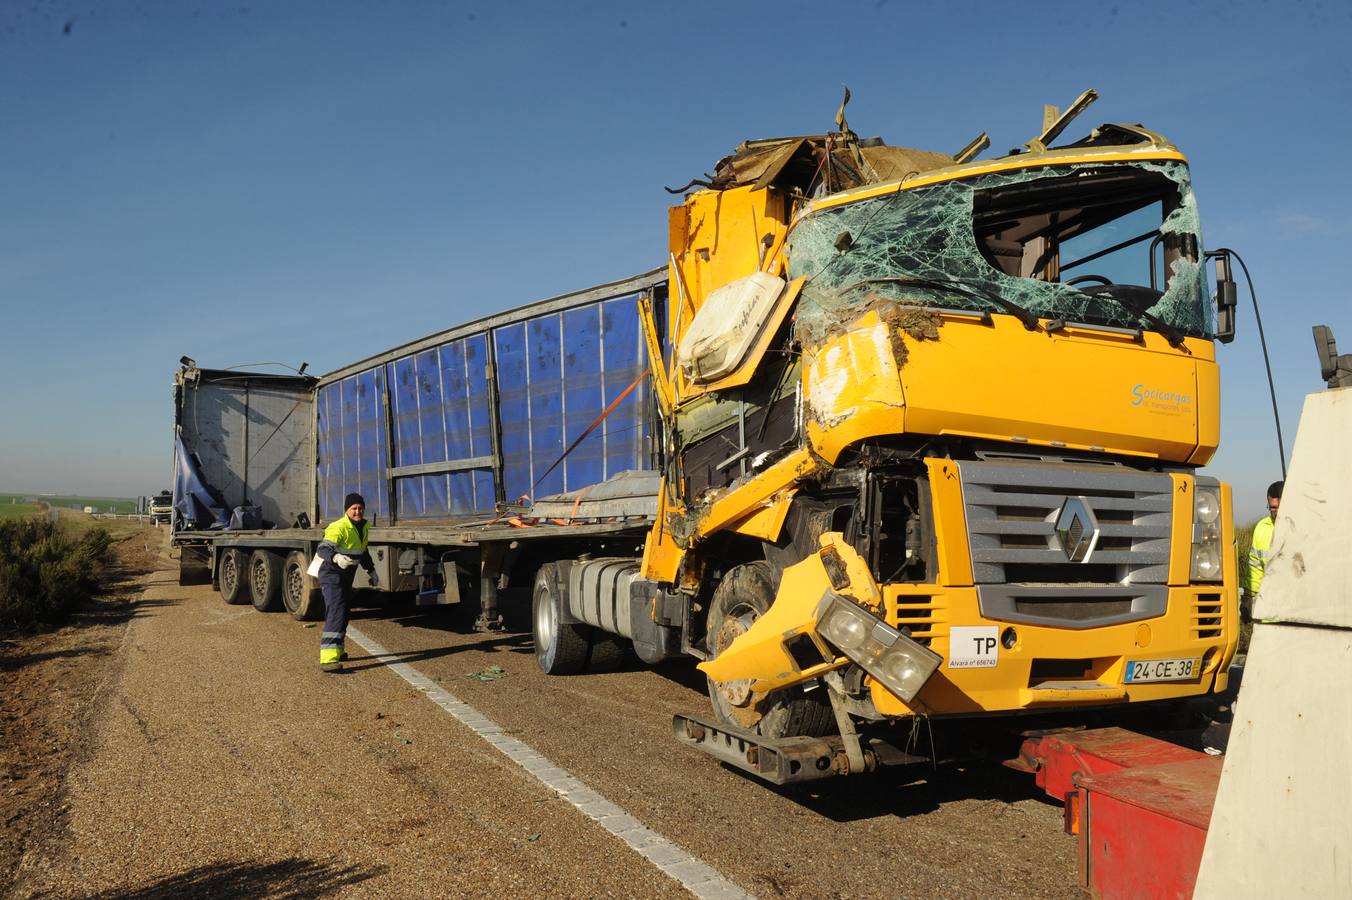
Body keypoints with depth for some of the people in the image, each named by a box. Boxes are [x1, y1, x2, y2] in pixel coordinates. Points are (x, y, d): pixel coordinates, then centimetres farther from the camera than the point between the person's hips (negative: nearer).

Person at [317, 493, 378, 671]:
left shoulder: (363, 527, 6)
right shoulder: (339, 528, -22)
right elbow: (323, 549, -34)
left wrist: (371, 571, 28)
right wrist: (336, 558, -54)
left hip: (346, 576, 9)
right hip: (332, 575, -9)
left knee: (343, 614, 20)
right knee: (336, 613, -22)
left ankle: (337, 651, 37)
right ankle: (328, 659, -28)